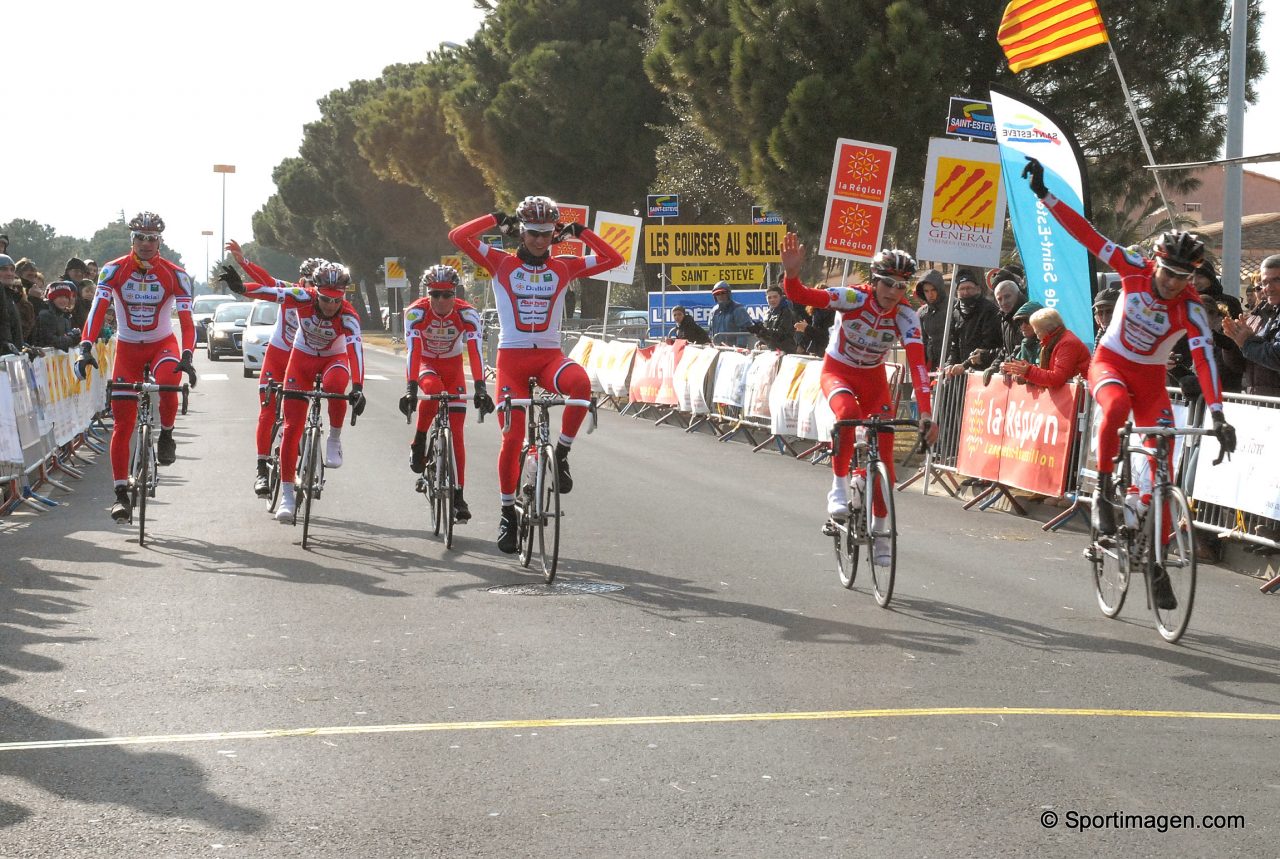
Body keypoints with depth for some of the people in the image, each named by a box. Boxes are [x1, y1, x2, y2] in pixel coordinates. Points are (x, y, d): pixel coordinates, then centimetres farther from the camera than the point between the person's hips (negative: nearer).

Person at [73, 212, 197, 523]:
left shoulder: (175, 275, -14)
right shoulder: (114, 270, -13)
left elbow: (186, 319, -20)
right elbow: (97, 310, -21)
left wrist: (186, 356, -35)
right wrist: (86, 348, -35)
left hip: (162, 343, -1)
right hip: (127, 346, 1)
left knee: (168, 382, -36)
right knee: (122, 423, -4)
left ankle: (166, 436, -7)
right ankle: (121, 494, 2)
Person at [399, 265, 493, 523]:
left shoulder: (467, 314, -26)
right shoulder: (416, 312, -27)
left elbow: (475, 352, -34)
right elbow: (413, 351, -35)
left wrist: (481, 389, -46)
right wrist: (410, 388, -47)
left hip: (452, 365, 1)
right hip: (425, 363, -1)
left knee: (456, 431, -9)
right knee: (433, 389, -37)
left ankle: (457, 495, -5)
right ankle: (418, 444, -15)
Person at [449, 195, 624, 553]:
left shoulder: (563, 267, 9)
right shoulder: (501, 263, 4)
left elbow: (613, 259, 5)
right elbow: (457, 236, -5)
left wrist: (579, 232, 4)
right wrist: (497, 220, -2)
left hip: (549, 356, 1)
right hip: (512, 357, -1)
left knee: (580, 383, -35)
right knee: (512, 437, -6)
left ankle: (562, 452, -15)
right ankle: (507, 513, 10)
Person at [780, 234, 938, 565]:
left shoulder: (906, 316, -21)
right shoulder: (854, 298, -26)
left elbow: (917, 363, -30)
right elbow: (800, 295, -35)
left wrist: (925, 411, -42)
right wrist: (792, 272, -58)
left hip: (873, 376, 3)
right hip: (837, 370, -3)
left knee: (885, 447, -5)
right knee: (847, 412, -37)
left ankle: (880, 531, 10)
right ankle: (838, 488, -20)